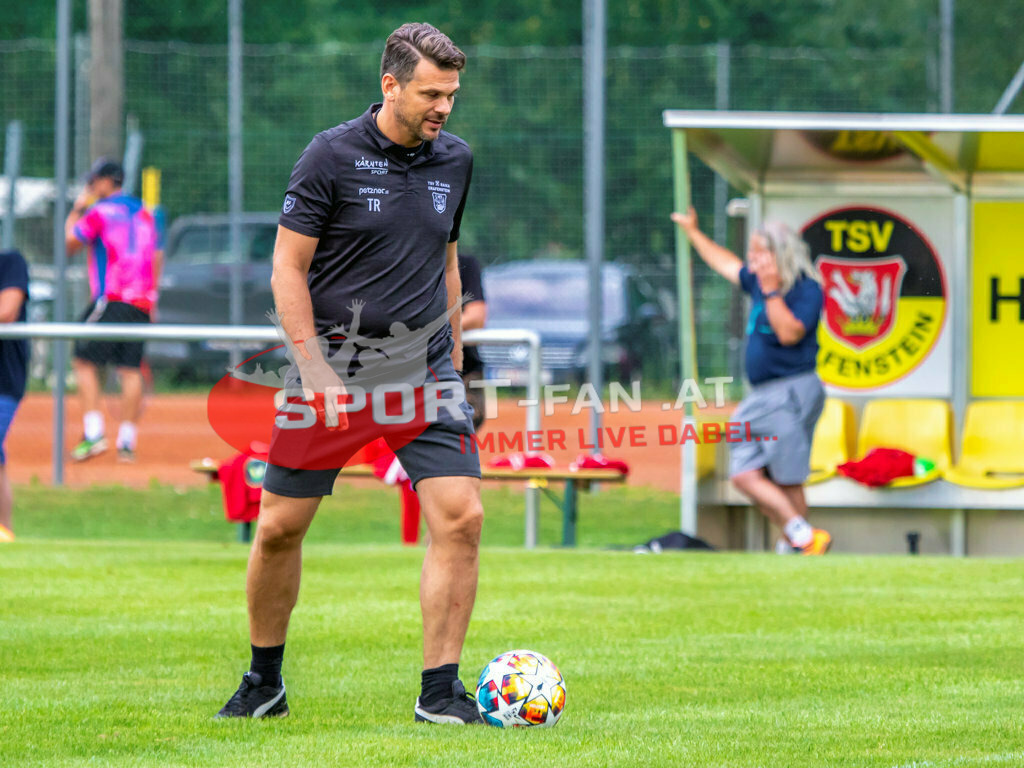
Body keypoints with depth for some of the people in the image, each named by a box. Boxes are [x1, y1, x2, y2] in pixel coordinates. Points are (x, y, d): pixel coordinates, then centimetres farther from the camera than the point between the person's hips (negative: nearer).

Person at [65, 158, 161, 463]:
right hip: (142, 301, 7)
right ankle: (128, 441, 0)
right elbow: (157, 256, 22)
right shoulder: (144, 213, 18)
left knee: (85, 362, -3)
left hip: (112, 298, -7)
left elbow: (70, 241, -1)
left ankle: (94, 433, -15)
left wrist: (76, 210, 13)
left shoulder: (101, 211, -4)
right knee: (131, 370, 5)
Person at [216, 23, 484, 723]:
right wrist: (315, 371, -13)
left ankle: (440, 690, -5)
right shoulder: (332, 156, -8)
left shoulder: (455, 160, 7)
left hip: (423, 370, 3)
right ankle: (264, 681, 19)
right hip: (334, 368, -3)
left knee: (461, 516, -12)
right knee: (280, 527, 0)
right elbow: (288, 270, -6)